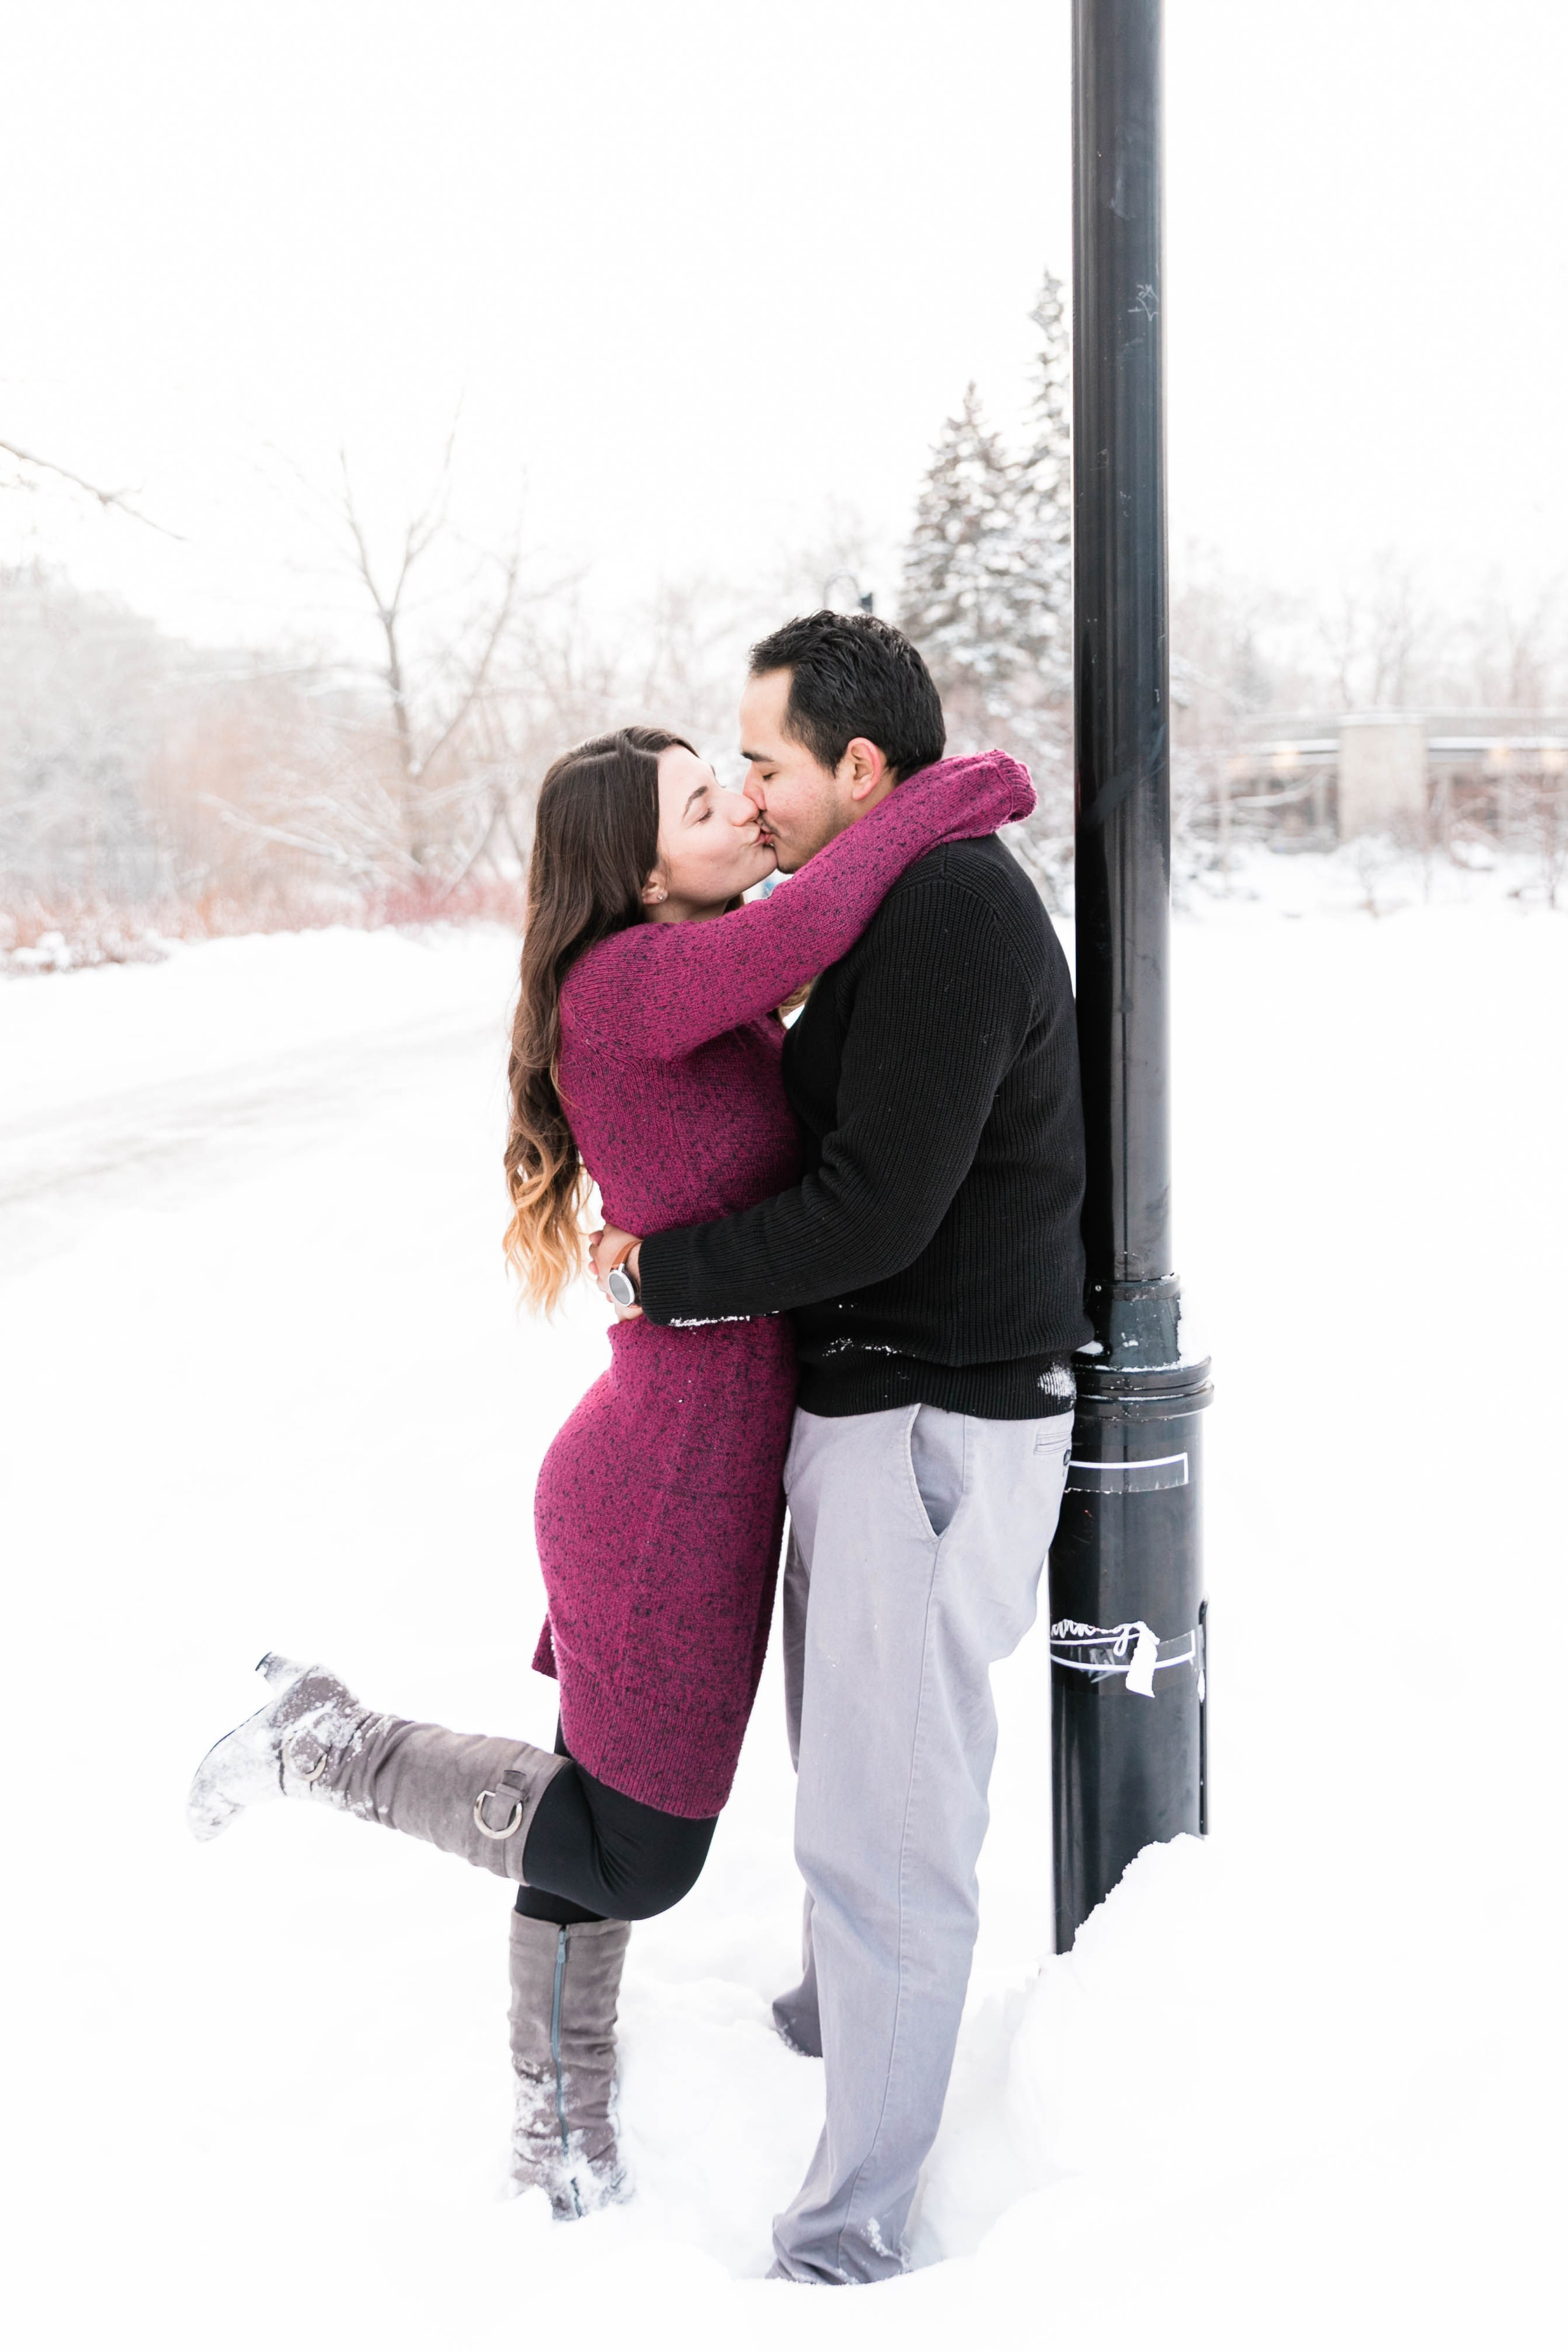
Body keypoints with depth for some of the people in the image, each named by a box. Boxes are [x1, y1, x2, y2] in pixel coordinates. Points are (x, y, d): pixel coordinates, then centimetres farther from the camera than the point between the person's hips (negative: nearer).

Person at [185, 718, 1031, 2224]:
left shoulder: (720, 1007, 7)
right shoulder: (622, 984, -22)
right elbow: (800, 930, -39)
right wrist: (937, 804, -26)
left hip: (685, 1463, 10)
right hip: (676, 1492, -9)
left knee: (605, 1815, 23)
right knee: (632, 1854, 7)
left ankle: (562, 2127, 40)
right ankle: (325, 1742, 19)